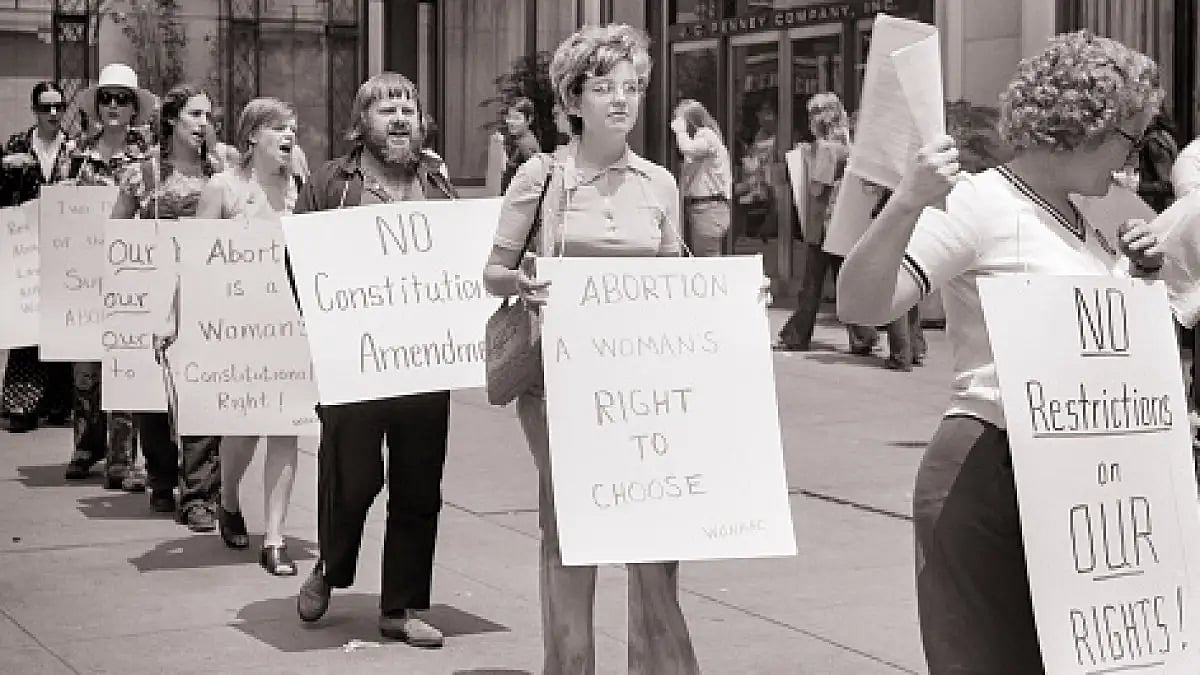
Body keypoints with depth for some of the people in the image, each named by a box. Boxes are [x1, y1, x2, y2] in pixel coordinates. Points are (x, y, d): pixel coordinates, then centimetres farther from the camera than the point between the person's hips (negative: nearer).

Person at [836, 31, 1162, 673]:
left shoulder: (1083, 223, 13)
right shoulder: (979, 202, -11)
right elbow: (861, 304, -22)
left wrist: (1138, 271, 8)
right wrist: (907, 203, -36)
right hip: (988, 471, -8)